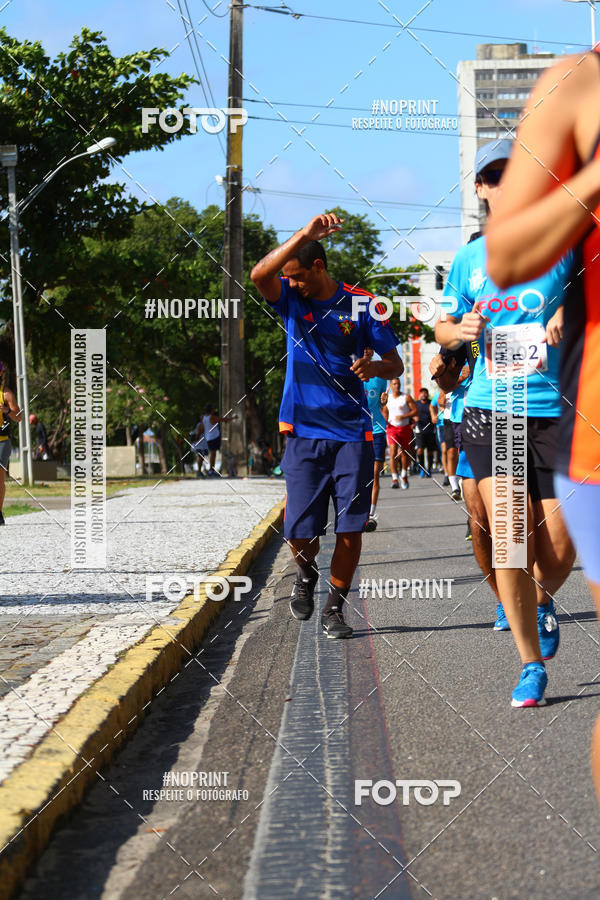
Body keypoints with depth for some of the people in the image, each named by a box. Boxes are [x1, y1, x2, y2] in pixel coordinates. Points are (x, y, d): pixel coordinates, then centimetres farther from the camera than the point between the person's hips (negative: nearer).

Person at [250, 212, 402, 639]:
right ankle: (307, 572, 30)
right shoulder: (291, 299, 4)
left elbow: (395, 364, 6)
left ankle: (335, 607, 15)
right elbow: (259, 274, -18)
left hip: (352, 431, 0)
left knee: (351, 527, -3)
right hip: (303, 431, 1)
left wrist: (374, 366, -17)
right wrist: (304, 235, -26)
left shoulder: (360, 304, 1)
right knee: (300, 531, -4)